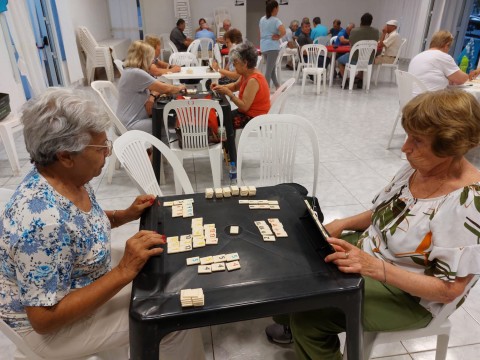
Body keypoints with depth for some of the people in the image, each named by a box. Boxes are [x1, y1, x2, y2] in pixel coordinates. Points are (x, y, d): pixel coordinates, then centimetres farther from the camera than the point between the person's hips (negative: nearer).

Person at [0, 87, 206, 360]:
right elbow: (44, 318, -30)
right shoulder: (42, 221, -36)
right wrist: (124, 271, -33)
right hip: (53, 325, -8)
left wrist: (126, 215, -4)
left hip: (86, 286, 8)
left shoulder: (71, 179, -10)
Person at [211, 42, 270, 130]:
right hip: (246, 112, 9)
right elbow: (235, 86, 21)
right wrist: (221, 87, 3)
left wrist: (228, 92, -23)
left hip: (254, 118, -9)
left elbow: (244, 106, -29)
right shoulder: (246, 74, 1)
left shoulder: (253, 80, -26)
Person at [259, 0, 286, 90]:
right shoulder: (275, 20, -11)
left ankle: (277, 86, 29)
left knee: (271, 68, 18)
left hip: (263, 47, 7)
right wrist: (278, 37, -9)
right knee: (269, 69, -2)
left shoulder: (262, 19, 9)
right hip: (272, 47, -7)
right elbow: (283, 31, -25)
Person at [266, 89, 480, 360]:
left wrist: (374, 267, -34)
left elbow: (449, 289, -24)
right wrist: (343, 224, -6)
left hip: (407, 295, -7)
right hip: (367, 253, 7)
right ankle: (293, 328, 32)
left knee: (307, 316, -18)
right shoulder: (418, 166, -5)